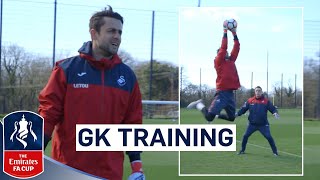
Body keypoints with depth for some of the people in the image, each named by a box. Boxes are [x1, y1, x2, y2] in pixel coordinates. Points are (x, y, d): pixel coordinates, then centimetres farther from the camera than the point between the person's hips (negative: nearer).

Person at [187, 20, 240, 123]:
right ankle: (199, 105, 12)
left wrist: (234, 33, 7)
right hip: (222, 92, -7)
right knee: (209, 116, -16)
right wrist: (225, 31, -9)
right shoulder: (218, 61, -1)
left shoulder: (231, 60, 16)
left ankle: (217, 115, 32)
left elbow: (236, 48, 12)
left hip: (230, 93, 7)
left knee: (232, 118, 10)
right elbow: (223, 47, -10)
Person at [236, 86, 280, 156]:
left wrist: (275, 113, -24)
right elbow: (243, 109, 3)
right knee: (245, 136, -1)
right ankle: (242, 150, 18)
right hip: (252, 124, 2)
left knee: (269, 137, -8)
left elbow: (273, 108, -3)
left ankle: (275, 151, 7)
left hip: (263, 124, -1)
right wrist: (237, 114, -10)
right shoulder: (250, 101, 1)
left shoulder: (266, 101, -2)